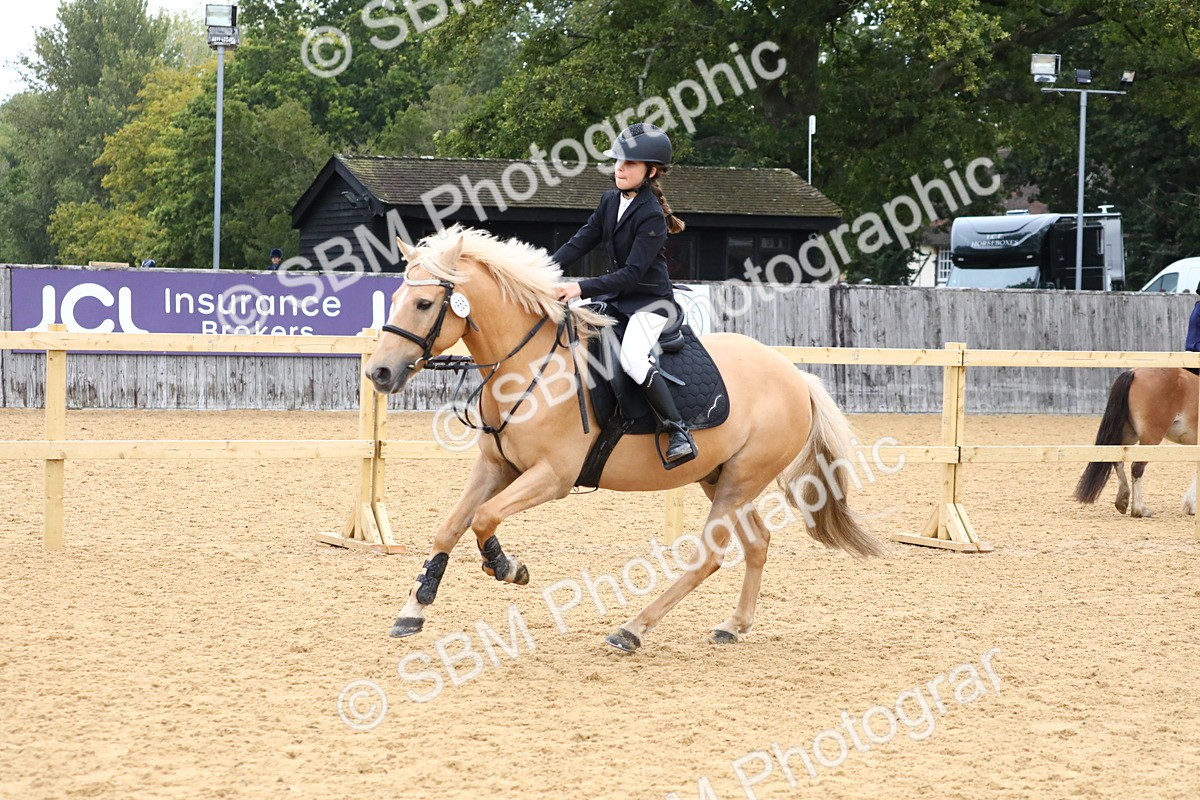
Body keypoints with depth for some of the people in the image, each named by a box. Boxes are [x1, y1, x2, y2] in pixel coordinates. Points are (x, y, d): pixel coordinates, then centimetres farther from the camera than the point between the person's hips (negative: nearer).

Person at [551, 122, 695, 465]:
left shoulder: (652, 217, -19)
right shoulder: (611, 201, 5)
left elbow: (632, 273, -24)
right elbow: (581, 242, 8)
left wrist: (582, 288, -30)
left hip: (650, 300, -9)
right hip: (615, 299, 9)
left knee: (632, 359, -32)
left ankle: (679, 434, -29)